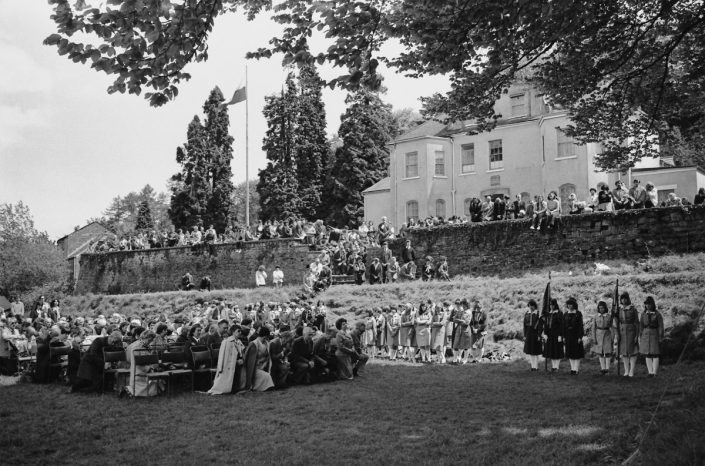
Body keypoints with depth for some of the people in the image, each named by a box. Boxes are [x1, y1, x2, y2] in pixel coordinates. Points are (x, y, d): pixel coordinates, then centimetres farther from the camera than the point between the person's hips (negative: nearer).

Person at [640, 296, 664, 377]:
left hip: (654, 336, -4)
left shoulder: (658, 314, -5)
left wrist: (660, 338, -10)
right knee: (647, 355, 4)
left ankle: (655, 373, 0)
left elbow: (660, 327, -6)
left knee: (655, 355, -2)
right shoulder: (643, 314, 7)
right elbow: (641, 326, 10)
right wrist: (640, 337, 6)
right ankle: (650, 372, 9)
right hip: (645, 336, 4)